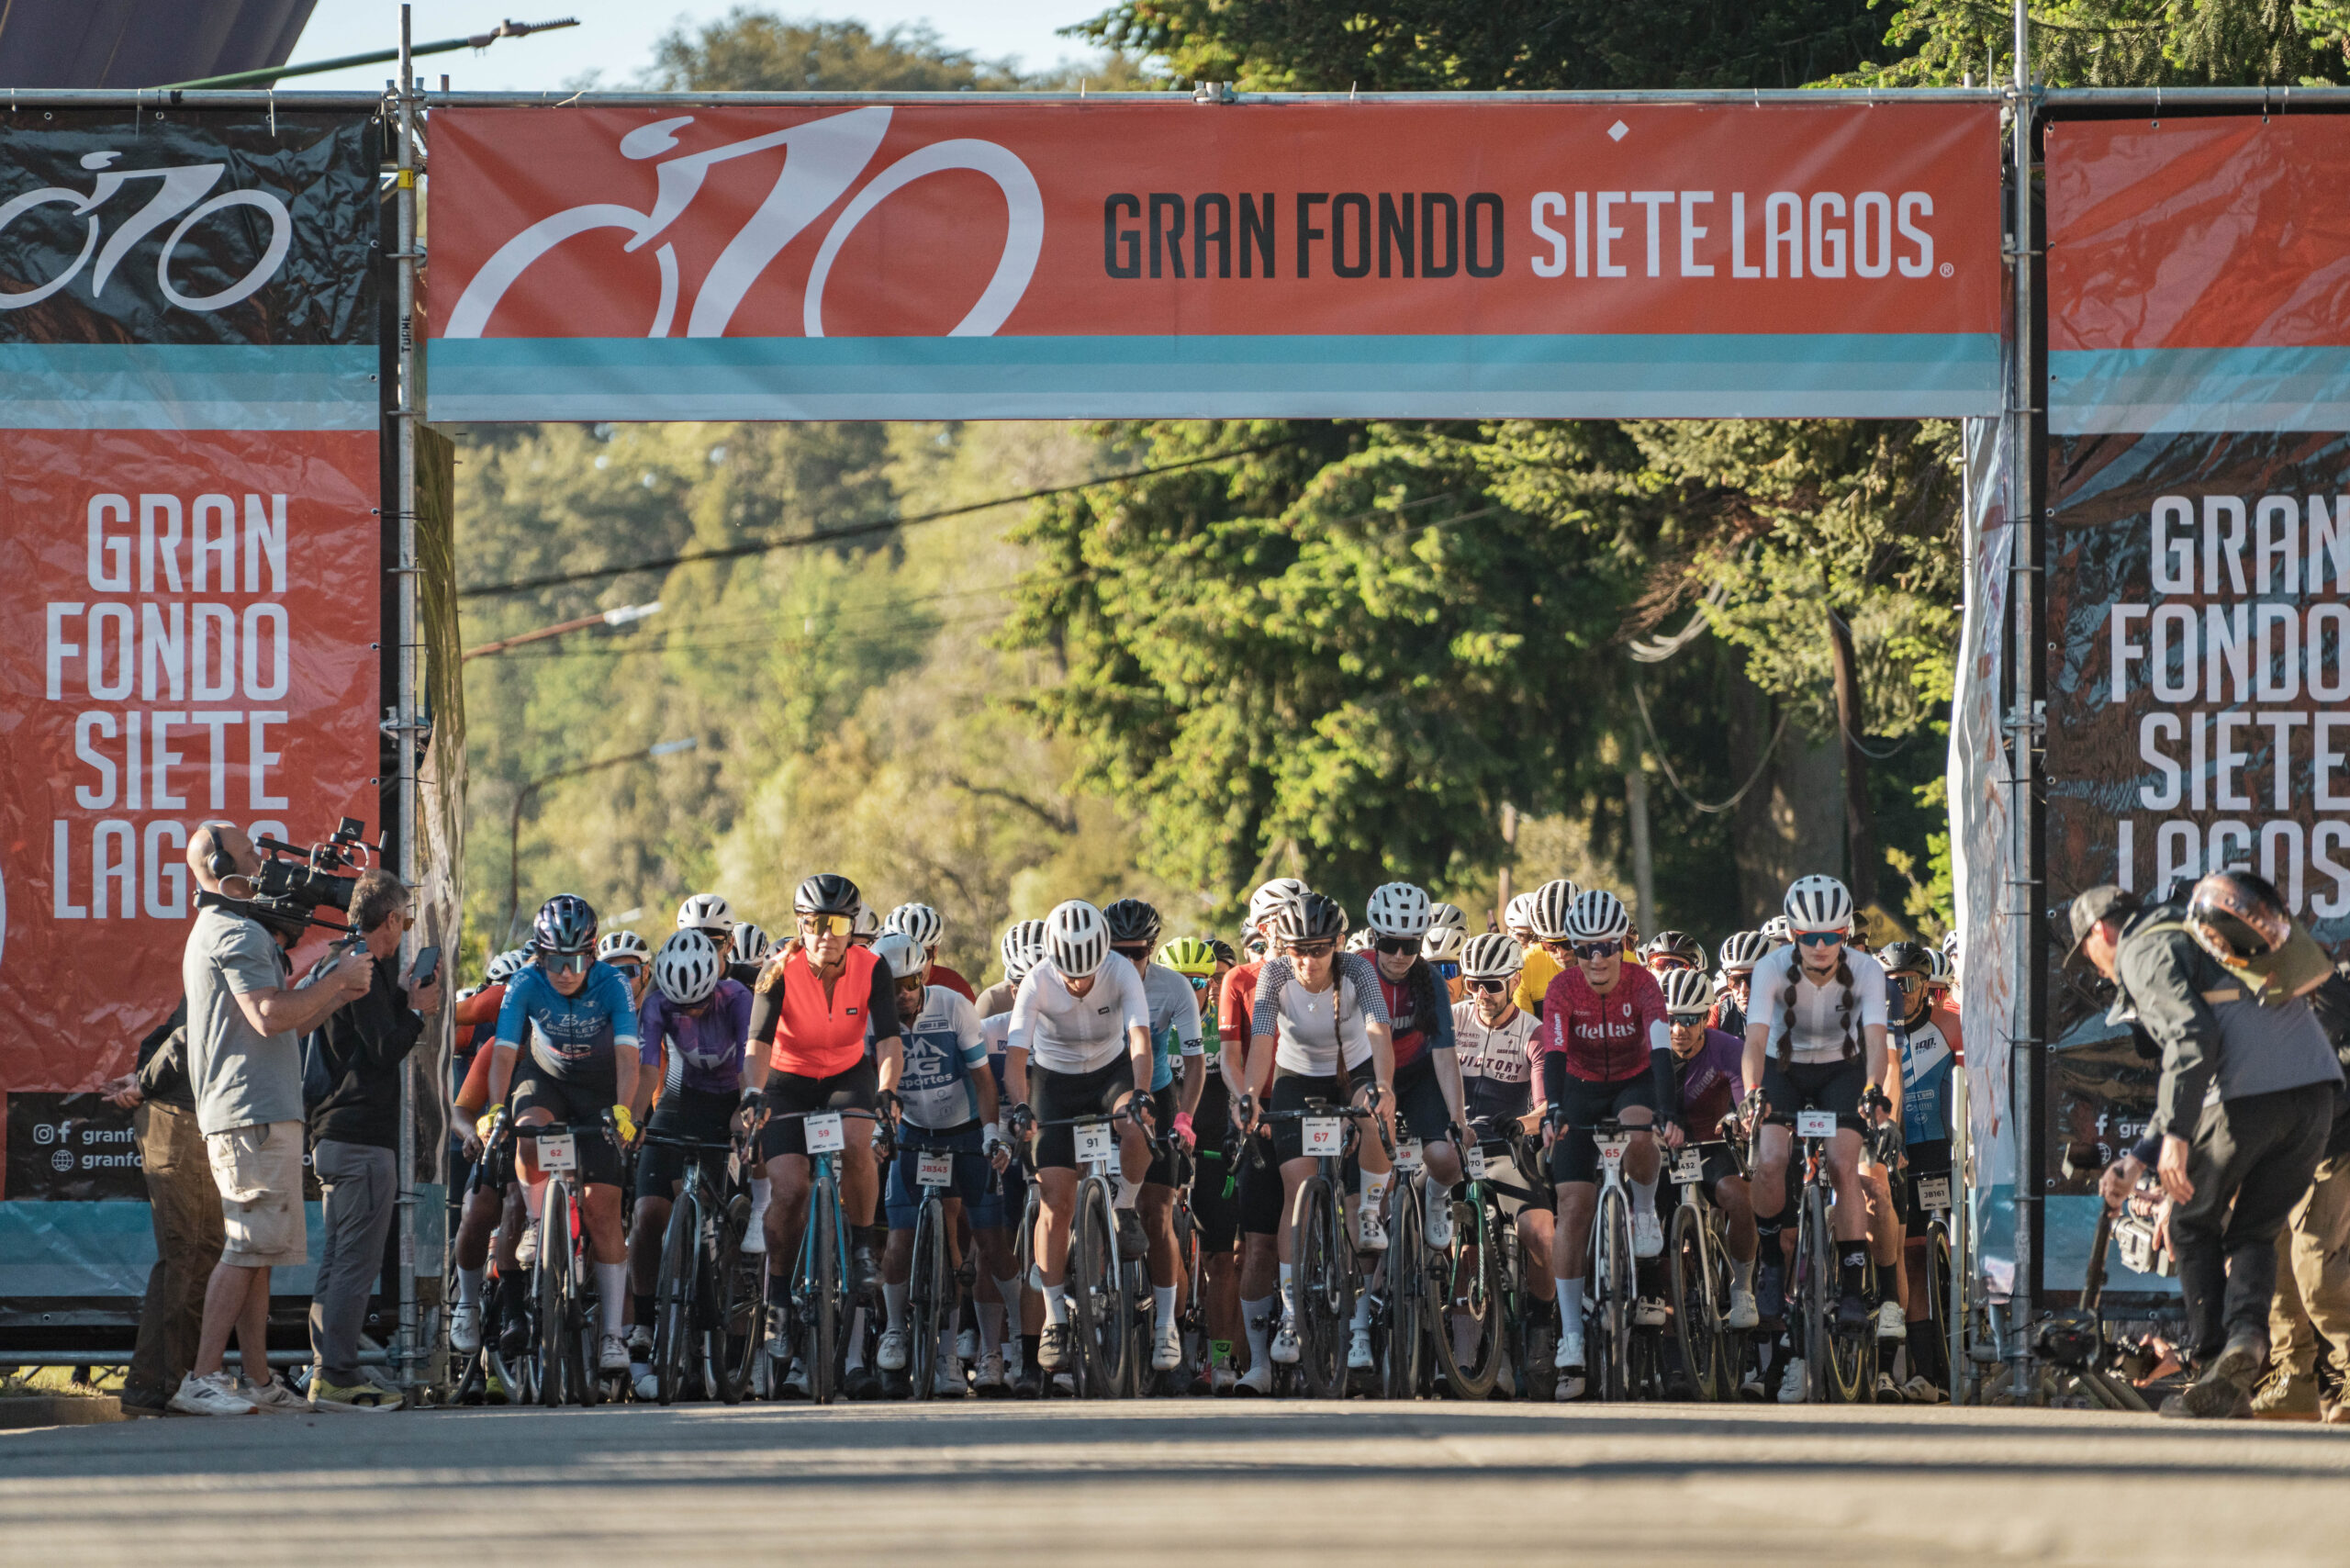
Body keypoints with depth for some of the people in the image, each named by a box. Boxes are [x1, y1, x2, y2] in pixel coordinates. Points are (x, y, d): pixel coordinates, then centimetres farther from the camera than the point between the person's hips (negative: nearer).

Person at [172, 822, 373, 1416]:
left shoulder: (227, 931, 25)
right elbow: (271, 1016, -21)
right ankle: (202, 1379, -17)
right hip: (253, 1115, -11)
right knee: (248, 1247, -14)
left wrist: (338, 992, 15)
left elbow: (287, 1025, 25)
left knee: (258, 1252, 10)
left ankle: (259, 1380, 11)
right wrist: (337, 979, -10)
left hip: (261, 1115, 11)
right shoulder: (237, 933, -10)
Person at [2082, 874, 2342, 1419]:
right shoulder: (2190, 938, 33)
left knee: (2194, 1226, 12)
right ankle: (2247, 1337, -11)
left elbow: (2193, 1039, -15)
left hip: (2250, 1097, -7)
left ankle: (2212, 1365, 5)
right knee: (2254, 1232, 16)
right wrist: (2138, 1159, 31)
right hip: (2316, 1088, 8)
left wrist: (2176, 1136, -17)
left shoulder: (2142, 952, 4)